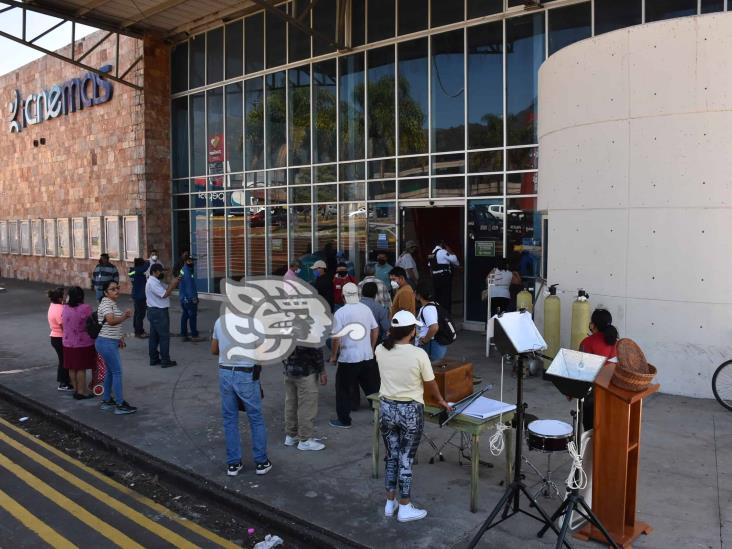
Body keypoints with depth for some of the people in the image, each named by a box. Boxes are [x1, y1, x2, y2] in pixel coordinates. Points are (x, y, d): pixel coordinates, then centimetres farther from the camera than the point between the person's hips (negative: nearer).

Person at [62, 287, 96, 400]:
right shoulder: (85, 308, -17)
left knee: (72, 368, 14)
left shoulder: (65, 308, 1)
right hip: (83, 343, -6)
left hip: (68, 343, 6)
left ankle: (76, 390, 25)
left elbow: (64, 325, 10)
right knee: (81, 369, 2)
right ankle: (82, 391, 8)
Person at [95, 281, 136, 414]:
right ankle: (120, 405, -4)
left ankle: (106, 401, 26)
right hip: (107, 343, -10)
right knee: (117, 372, -7)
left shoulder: (113, 304, 15)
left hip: (111, 342, 10)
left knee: (110, 372, 17)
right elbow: (111, 321, -33)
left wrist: (120, 338, 19)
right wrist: (125, 316, -26)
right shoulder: (106, 304, -16)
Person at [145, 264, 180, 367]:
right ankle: (165, 361, -2)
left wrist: (172, 284, -5)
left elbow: (166, 290, 11)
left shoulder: (155, 281, 15)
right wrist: (173, 284, -15)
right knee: (164, 336, -5)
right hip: (159, 312, -11)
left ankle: (154, 359, 19)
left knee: (154, 336, 13)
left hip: (154, 311, 11)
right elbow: (164, 294, -22)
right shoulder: (153, 283, -17)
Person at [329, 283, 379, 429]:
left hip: (348, 358, -5)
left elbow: (336, 338, -14)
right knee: (372, 387, 15)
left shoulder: (340, 313, -14)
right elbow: (375, 330, 9)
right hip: (367, 356, 5)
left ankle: (344, 420, 16)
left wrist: (333, 356, -1)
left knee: (344, 390, 9)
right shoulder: (366, 309, 2)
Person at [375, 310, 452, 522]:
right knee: (406, 459, 7)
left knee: (391, 457, 18)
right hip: (411, 411, -4)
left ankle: (390, 503, 29)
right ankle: (405, 508, 19)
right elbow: (431, 384, -1)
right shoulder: (418, 354, -17)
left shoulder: (380, 351, -7)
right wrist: (441, 401, 13)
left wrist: (393, 333, 16)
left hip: (387, 408, 4)